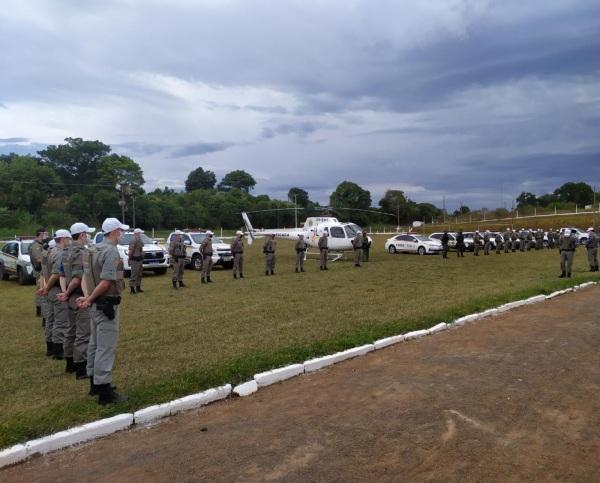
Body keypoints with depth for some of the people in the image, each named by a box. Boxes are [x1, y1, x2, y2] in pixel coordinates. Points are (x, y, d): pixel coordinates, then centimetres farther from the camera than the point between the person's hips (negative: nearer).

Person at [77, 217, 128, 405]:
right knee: (106, 347, -4)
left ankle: (95, 383, 30)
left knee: (95, 344, 18)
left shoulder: (93, 249, 11)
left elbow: (86, 276, 8)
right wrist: (90, 299, -12)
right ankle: (104, 391, 1)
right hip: (107, 305, -10)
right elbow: (106, 282, -23)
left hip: (96, 304, 10)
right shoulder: (111, 251, -17)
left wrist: (87, 297, -2)